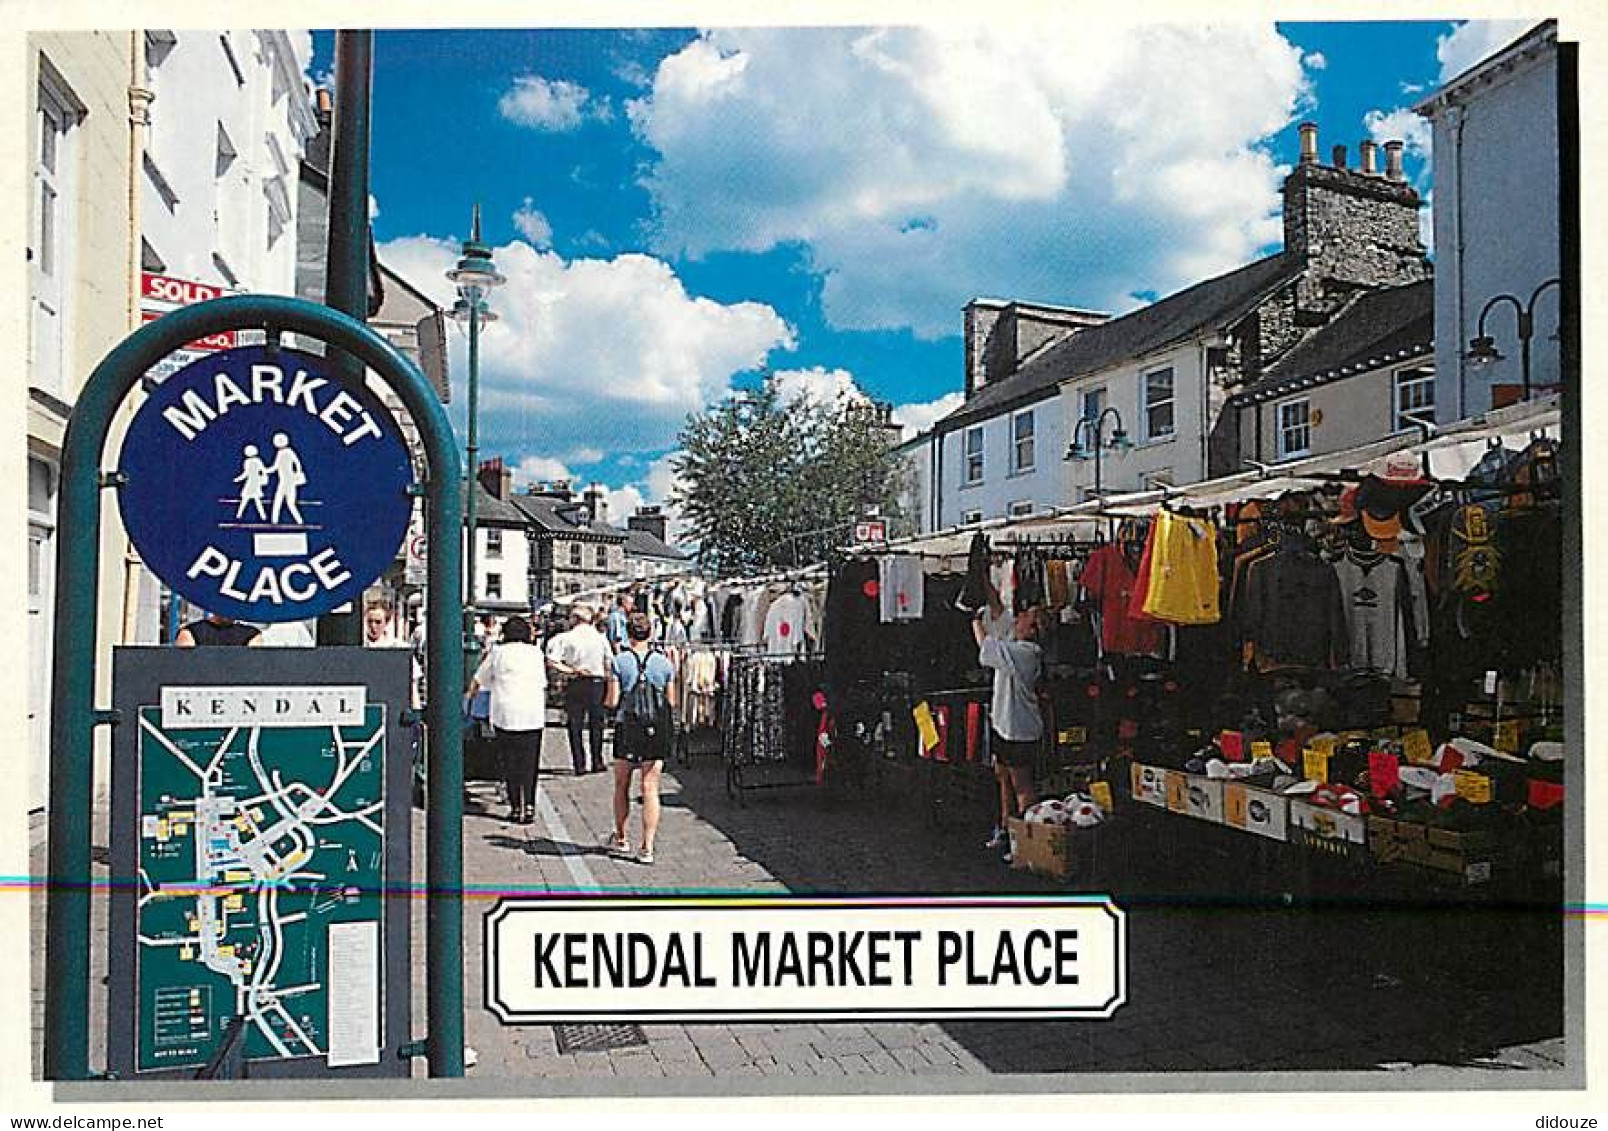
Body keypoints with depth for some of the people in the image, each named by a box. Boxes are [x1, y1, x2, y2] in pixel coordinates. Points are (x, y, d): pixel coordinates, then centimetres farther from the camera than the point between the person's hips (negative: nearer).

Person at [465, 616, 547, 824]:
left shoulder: (499, 652, 7)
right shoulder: (536, 653, 12)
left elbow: (478, 680, 18)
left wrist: (468, 697, 36)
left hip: (506, 713, -2)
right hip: (533, 714, 2)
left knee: (509, 762, 5)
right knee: (530, 764, 5)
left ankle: (516, 807, 4)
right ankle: (529, 806, -1)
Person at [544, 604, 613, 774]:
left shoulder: (566, 638, -5)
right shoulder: (601, 638, 3)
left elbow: (552, 661, -13)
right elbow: (609, 665, 4)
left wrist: (571, 670, -9)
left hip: (575, 684, -2)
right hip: (597, 683, 2)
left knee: (575, 725, 7)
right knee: (596, 724, 13)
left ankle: (579, 765, 6)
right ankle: (597, 763, 13)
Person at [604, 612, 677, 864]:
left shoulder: (619, 662, -6)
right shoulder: (664, 663, -1)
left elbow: (612, 702, -8)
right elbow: (671, 703, 3)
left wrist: (610, 700, 14)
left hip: (626, 729, -1)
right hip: (656, 731, 1)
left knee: (621, 788, 17)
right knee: (650, 790, 2)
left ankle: (620, 840, 30)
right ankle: (647, 849, -1)